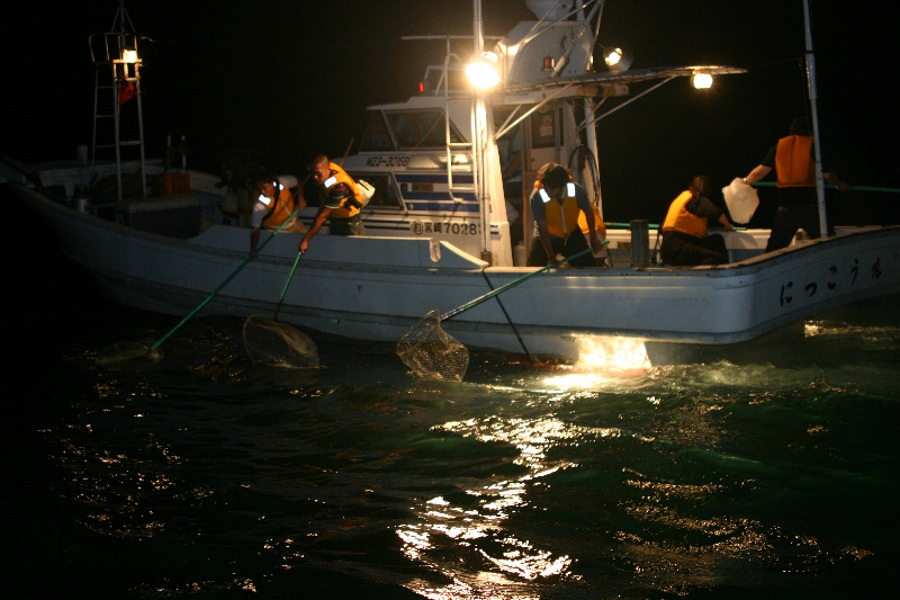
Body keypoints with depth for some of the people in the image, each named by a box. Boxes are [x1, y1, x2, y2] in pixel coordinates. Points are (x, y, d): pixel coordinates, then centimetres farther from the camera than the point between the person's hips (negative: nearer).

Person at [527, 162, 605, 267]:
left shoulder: (577, 191, -26)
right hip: (548, 238, -2)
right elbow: (543, 229, -27)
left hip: (572, 235, 2)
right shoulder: (536, 198, -32)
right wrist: (551, 257, -27)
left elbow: (589, 213, -6)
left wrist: (594, 239, 4)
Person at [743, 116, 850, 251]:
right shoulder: (812, 146, 0)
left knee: (774, 248, 9)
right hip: (810, 204, -2)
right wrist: (839, 184, 19)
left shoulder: (778, 146, 9)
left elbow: (760, 171, 12)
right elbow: (827, 174, -1)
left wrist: (746, 181, 31)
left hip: (785, 207, 2)